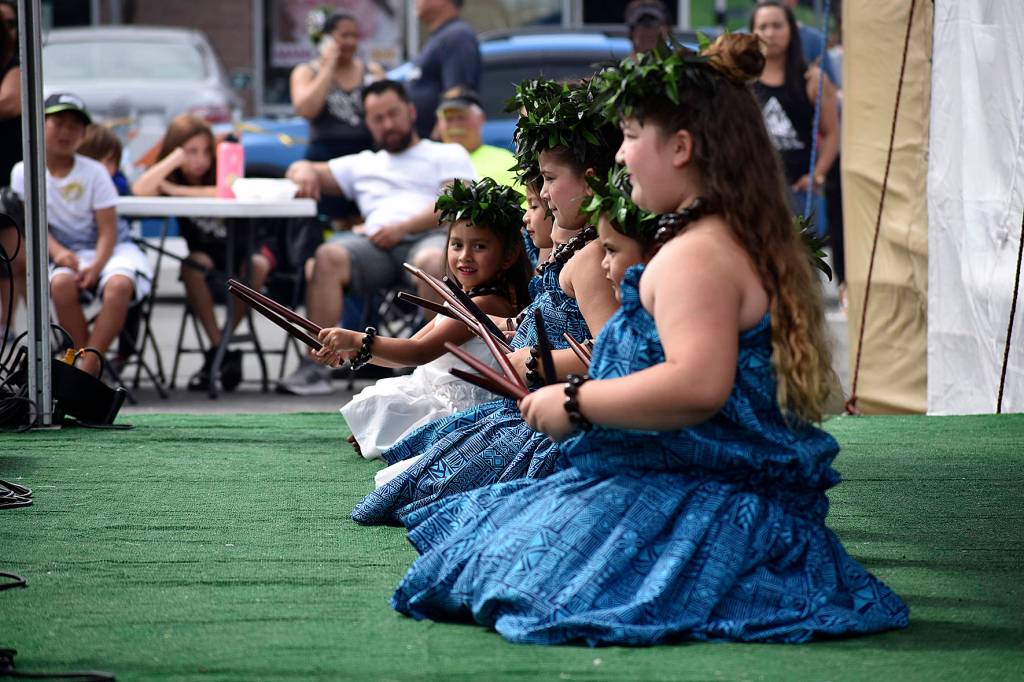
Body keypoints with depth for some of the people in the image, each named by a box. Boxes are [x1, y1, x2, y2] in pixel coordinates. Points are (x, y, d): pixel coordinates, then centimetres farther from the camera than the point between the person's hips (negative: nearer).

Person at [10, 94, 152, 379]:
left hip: (105, 249, 0)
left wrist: (96, 266, -25)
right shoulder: (24, 172, 1)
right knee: (62, 284, -36)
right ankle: (92, 365, -23)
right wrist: (57, 251, -21)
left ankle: (88, 366, -31)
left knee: (119, 285, -35)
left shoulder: (94, 172, -3)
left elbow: (107, 229, -7)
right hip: (64, 253, 0)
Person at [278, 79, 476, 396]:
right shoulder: (362, 164, 34)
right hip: (376, 244, 3)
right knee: (328, 257, -28)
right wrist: (305, 171, 3)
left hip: (431, 236, -3)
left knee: (432, 260, -40)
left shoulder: (448, 154, 21)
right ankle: (317, 366, -36)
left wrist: (402, 228, -11)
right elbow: (299, 170, 32)